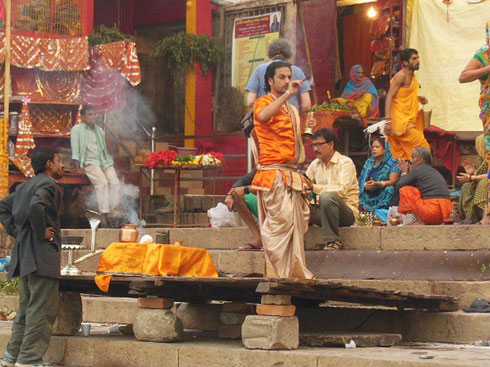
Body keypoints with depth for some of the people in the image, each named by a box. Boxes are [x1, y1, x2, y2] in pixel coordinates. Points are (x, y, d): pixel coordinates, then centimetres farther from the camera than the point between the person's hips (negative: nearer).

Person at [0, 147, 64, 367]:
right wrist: (41, 232, -17)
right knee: (42, 308, -7)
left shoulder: (25, 186, 19)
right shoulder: (48, 184, -10)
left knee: (26, 307, 16)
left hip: (24, 254, 10)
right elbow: (36, 207, -29)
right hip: (42, 254, -10)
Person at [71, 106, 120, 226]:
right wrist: (77, 166, -9)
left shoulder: (100, 131, 24)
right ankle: (105, 214, -33)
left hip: (105, 161, 5)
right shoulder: (77, 129, 8)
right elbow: (75, 148, 0)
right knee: (102, 182, -29)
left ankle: (112, 212, -19)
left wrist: (109, 162, 15)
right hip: (89, 161, -5)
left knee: (115, 182, -19)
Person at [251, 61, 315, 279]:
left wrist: (306, 129, 14)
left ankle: (294, 271, 11)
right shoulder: (264, 103, -4)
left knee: (296, 223, 6)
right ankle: (277, 273, -12)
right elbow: (263, 116, -29)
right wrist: (287, 94, -27)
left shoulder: (291, 109, 23)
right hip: (274, 173, -8)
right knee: (281, 220, -14)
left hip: (292, 175, 8)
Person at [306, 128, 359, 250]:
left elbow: (342, 190, -23)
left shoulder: (345, 162, -8)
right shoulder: (315, 164, 13)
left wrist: (315, 187, -29)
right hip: (323, 211, 5)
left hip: (347, 211, -5)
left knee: (327, 196, -37)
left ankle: (333, 241, -26)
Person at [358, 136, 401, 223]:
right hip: (369, 198, 4)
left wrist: (377, 184, -24)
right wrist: (365, 185, -14)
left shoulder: (392, 163, 5)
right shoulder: (369, 162, 20)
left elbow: (393, 181, -8)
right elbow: (362, 179, 12)